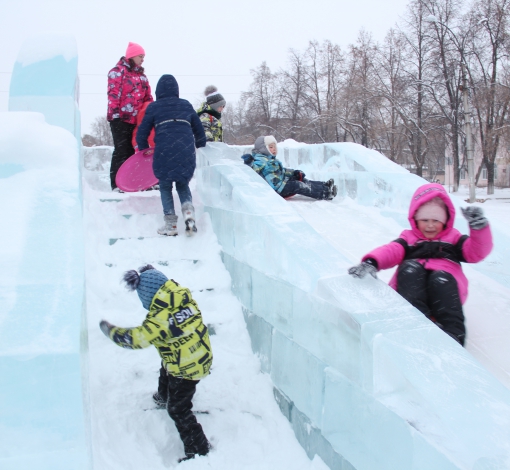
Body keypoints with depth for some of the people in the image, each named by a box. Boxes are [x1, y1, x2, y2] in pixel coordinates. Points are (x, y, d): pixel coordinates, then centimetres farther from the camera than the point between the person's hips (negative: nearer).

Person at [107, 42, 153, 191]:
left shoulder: (141, 75, 20)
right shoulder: (118, 71, -3)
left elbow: (148, 97, 21)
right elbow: (113, 94, -11)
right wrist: (115, 114, -17)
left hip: (136, 119, 7)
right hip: (121, 118, -7)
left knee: (132, 150, 8)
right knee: (121, 151, -6)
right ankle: (116, 184, -2)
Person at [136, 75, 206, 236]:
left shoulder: (153, 107, 11)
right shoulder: (186, 105, 18)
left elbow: (142, 133, 13)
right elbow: (199, 131, 23)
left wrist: (143, 148, 32)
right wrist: (200, 146, 40)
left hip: (164, 152, -2)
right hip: (187, 152, 2)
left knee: (165, 187, 15)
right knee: (183, 185, 20)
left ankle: (171, 225, 7)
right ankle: (189, 213, -6)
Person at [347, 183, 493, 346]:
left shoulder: (453, 239, 28)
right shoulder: (408, 239, 26)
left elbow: (477, 252, 8)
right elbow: (389, 251, 3)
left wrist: (479, 227, -13)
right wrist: (371, 262, -21)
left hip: (445, 292, 0)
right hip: (411, 288, 0)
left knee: (441, 277, -33)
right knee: (410, 267, -30)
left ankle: (453, 335, -44)